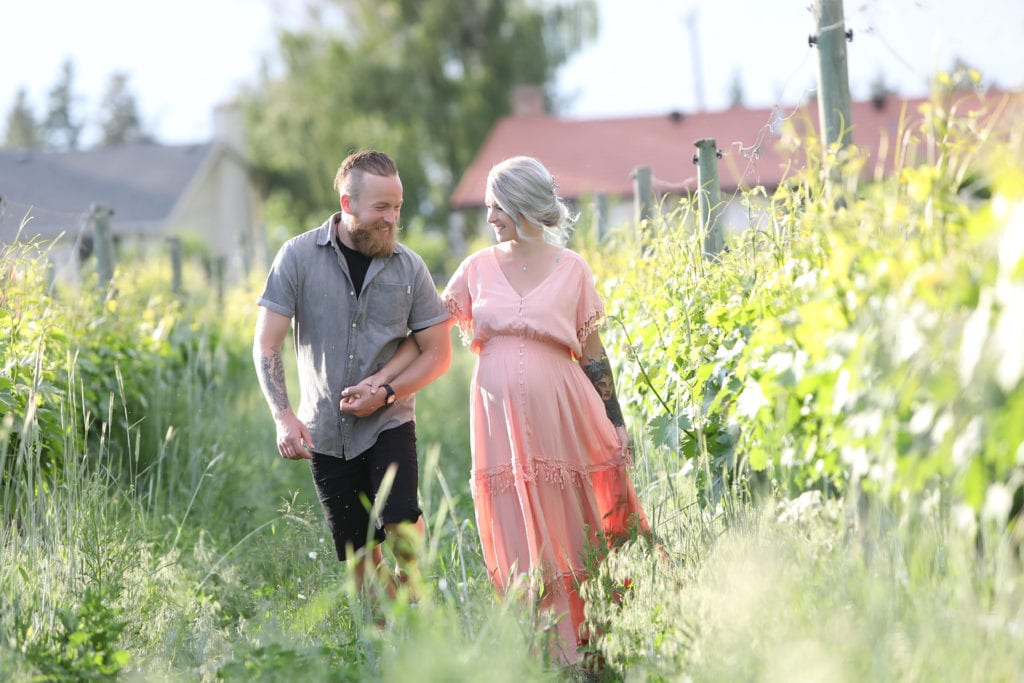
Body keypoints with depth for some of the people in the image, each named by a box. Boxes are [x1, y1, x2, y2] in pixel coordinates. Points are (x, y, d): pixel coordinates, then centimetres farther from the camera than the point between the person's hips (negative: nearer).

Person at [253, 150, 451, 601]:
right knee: (359, 555, 5)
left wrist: (387, 392, -13)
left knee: (400, 522, -21)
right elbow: (266, 345, -5)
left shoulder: (409, 267, -2)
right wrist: (283, 416, -18)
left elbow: (438, 353, 2)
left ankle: (410, 595, 7)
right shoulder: (299, 257, -5)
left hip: (388, 424, 0)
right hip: (325, 432, 0)